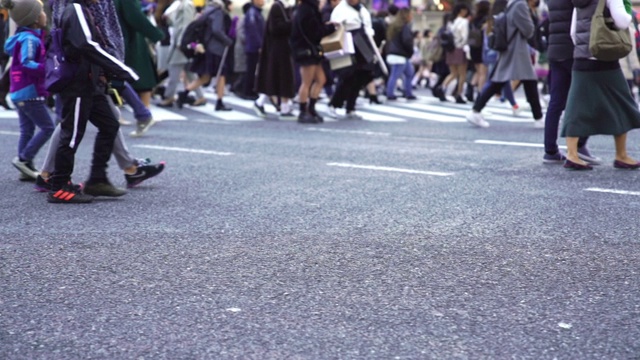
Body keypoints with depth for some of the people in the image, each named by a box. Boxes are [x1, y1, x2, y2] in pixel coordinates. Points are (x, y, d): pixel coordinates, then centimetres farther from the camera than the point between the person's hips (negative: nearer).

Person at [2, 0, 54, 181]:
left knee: (27, 130, 12)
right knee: (48, 127, -3)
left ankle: (27, 169, 15)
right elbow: (26, 63, -27)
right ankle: (23, 159, -1)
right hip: (29, 92, -10)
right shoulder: (30, 39, -18)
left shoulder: (24, 36, 12)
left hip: (19, 92, 10)